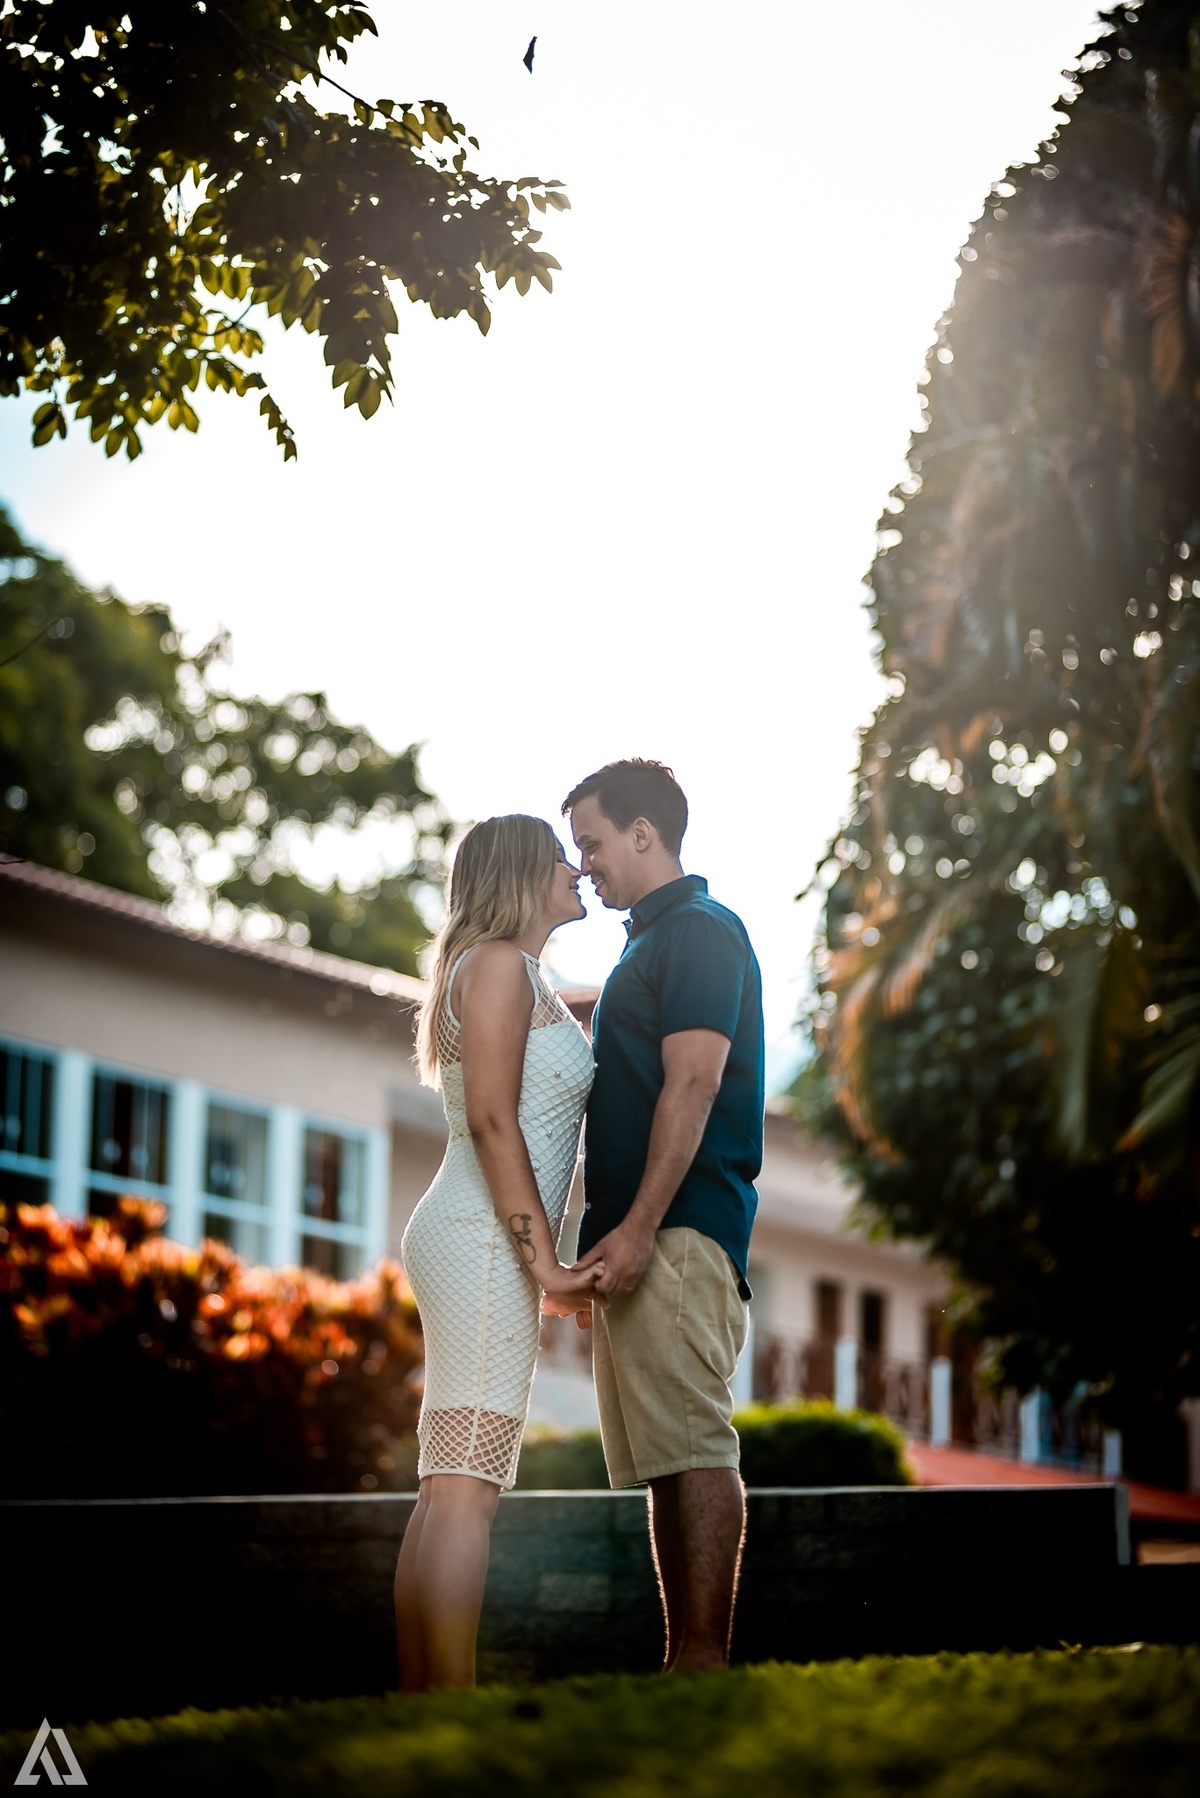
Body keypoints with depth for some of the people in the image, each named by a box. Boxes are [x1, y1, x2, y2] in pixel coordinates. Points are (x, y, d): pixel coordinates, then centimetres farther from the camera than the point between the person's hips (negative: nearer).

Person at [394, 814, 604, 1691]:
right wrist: (543, 1258, -17)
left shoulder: (526, 980, 25)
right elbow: (490, 1118, -15)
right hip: (484, 1241, -10)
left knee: (450, 1488, 6)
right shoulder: (500, 962, -5)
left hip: (484, 1249, 10)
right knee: (466, 1485, -15)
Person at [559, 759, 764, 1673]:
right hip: (640, 1243, 10)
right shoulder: (653, 941, 25)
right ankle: (686, 1666, 8)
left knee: (693, 1446, -14)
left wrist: (639, 1228, -23)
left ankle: (705, 1662, -16)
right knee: (665, 1461, 7)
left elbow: (693, 1087, -16)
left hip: (677, 1234, -10)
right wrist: (607, 1237, 22)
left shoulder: (700, 932, -6)